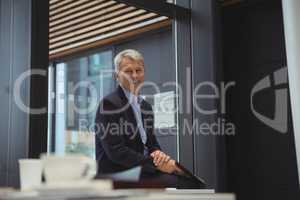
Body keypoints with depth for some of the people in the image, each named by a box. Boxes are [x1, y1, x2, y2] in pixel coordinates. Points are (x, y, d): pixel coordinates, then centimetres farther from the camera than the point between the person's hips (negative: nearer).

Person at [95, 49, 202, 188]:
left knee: (190, 180, -14)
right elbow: (116, 151, -17)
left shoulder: (145, 106, 16)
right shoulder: (109, 104, -10)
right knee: (179, 182, -25)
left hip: (141, 170, 8)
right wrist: (155, 163, -19)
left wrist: (158, 154, -5)